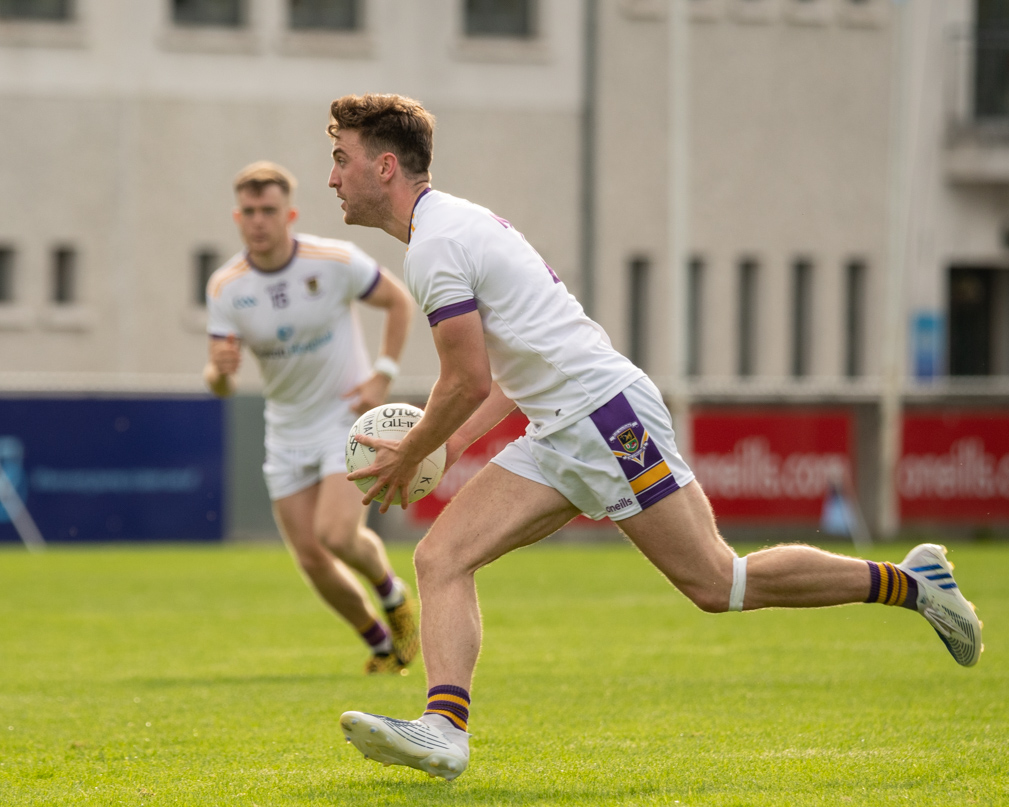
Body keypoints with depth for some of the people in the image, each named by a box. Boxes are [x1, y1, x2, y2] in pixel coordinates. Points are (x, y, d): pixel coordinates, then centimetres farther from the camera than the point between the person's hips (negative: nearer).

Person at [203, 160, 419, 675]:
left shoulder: (336, 261, -16)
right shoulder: (225, 288, -10)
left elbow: (399, 301, -1)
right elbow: (220, 385, -11)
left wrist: (383, 376, -10)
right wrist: (220, 369, -36)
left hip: (348, 415, -4)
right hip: (287, 431, 4)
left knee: (336, 535, -22)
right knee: (311, 559, 0)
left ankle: (393, 594, 11)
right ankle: (382, 645, 23)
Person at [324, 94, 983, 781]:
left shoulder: (437, 243, -13)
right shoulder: (456, 223, 19)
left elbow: (468, 384, -14)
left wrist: (409, 456, 0)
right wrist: (453, 441, 19)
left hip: (607, 414, -10)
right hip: (560, 434, 10)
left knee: (715, 582, -8)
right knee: (440, 558, -4)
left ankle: (909, 583, 4)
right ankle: (445, 729, -18)